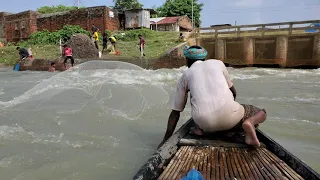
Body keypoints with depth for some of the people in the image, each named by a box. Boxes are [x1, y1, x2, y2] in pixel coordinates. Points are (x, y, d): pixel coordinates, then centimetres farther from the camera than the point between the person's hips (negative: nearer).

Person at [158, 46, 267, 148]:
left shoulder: (185, 76, 18)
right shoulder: (218, 63, 20)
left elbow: (175, 112, 18)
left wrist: (166, 139, 25)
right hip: (228, 114, -1)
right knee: (262, 113, 26)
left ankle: (199, 127, 9)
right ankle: (249, 122, -8)